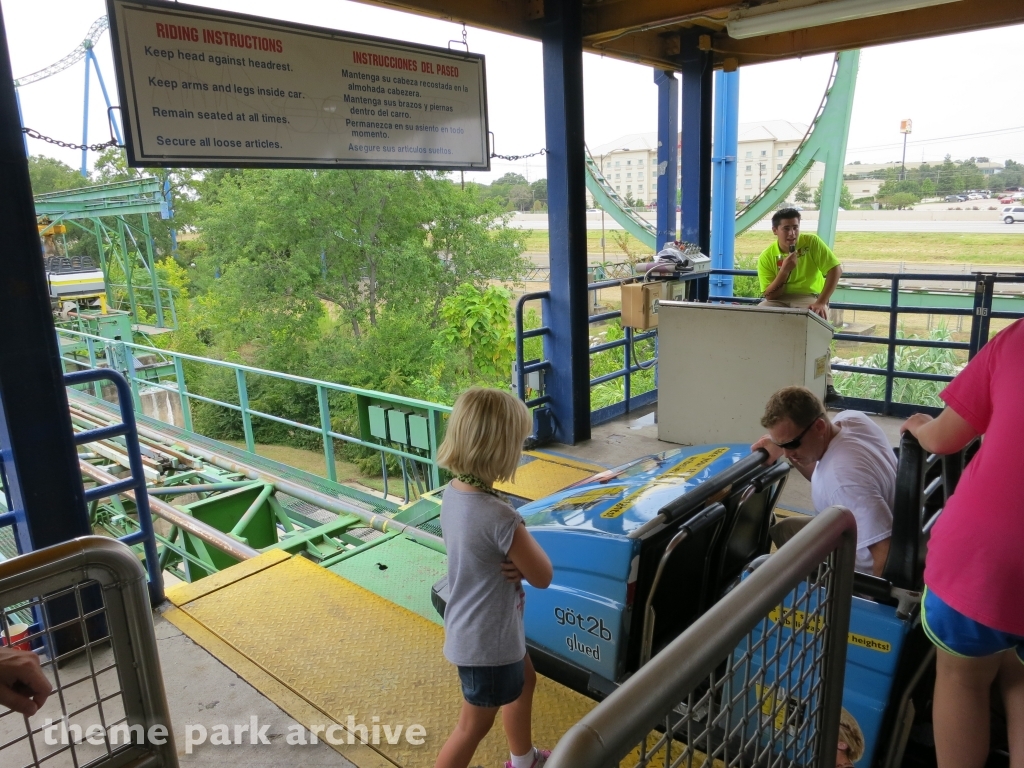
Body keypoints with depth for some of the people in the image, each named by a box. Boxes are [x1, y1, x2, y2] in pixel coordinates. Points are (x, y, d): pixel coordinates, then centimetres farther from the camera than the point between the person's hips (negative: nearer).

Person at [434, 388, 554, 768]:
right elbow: (543, 576, -20)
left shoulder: (454, 492, -9)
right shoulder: (499, 517, -35)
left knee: (525, 680, 31)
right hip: (488, 638, -9)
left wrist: (520, 562, -18)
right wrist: (525, 558, -5)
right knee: (475, 725, 15)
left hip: (472, 626, 9)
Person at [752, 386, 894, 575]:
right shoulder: (849, 418, -12)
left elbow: (887, 557, -37)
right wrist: (787, 451, -9)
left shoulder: (843, 479, -40)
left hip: (864, 572, -9)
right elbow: (822, 477, 6)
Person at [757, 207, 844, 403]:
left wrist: (821, 302, -23)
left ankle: (826, 385, -30)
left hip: (809, 297, -2)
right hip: (780, 300, 2)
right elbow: (770, 295, -8)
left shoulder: (811, 242, -6)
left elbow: (836, 269, -12)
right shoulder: (766, 257, -4)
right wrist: (785, 270, -23)